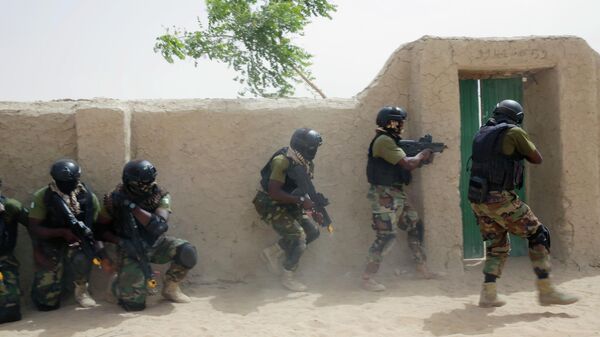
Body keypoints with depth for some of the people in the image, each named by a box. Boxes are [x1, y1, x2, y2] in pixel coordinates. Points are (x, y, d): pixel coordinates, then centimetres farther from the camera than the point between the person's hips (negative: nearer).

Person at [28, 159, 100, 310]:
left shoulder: (88, 196, -8)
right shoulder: (42, 196, -13)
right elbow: (34, 228, -14)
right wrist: (62, 232, -26)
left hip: (78, 243, 1)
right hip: (51, 245, -1)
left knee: (81, 259, -37)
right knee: (46, 301, -5)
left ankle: (81, 290, -3)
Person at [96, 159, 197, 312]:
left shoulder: (160, 196, -14)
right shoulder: (115, 199, -14)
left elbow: (159, 226, -30)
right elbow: (101, 229, -3)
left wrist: (133, 207, -33)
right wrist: (120, 241, -20)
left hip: (157, 244, 2)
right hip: (132, 250, -2)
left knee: (187, 252, -26)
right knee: (134, 304, -12)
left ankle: (170, 288, 1)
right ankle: (119, 283, 24)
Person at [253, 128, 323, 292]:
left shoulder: (305, 164, 0)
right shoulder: (282, 161, -26)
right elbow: (274, 192, -33)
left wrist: (313, 203, -6)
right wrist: (301, 200, -32)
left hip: (287, 205, 9)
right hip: (270, 205, -9)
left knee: (312, 232, 5)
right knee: (298, 236, -14)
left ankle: (271, 252, 15)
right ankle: (287, 278, 5)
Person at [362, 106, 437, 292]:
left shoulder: (391, 141, 16)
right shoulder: (383, 141, -16)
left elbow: (405, 164, 15)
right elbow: (407, 164, -20)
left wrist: (422, 158, 2)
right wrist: (421, 155, -3)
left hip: (397, 194, 10)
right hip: (385, 196, -10)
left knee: (415, 226, 14)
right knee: (386, 236, -11)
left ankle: (422, 267, 25)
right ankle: (367, 277, -4)